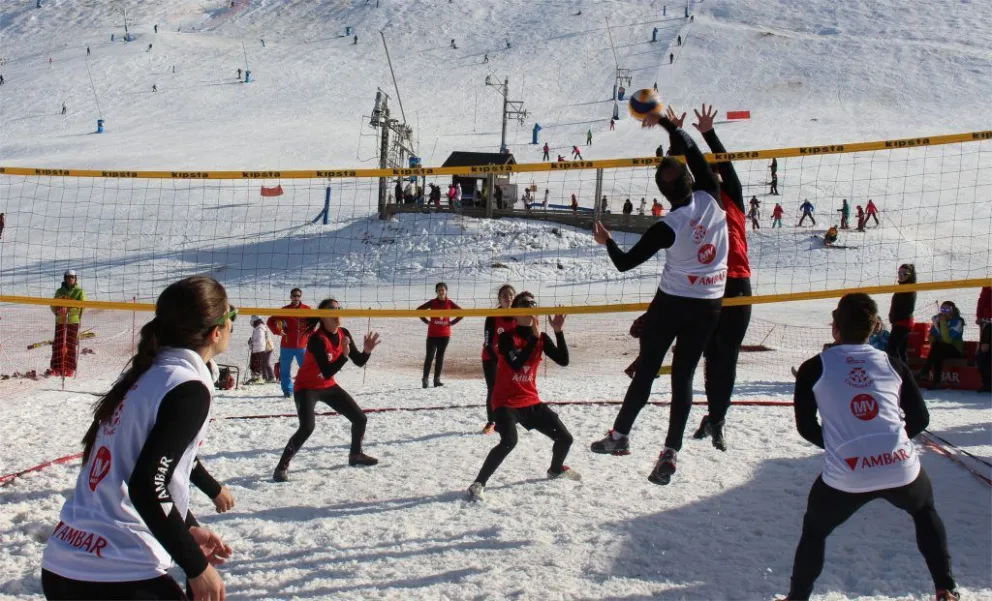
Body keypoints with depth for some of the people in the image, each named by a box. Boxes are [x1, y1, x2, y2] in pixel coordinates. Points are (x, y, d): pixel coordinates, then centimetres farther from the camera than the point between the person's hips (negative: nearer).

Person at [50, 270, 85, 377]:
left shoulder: (79, 291, 2)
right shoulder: (59, 291, 12)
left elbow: (83, 306, -8)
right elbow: (53, 305, 13)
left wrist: (70, 309, -23)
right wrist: (58, 310, -10)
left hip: (74, 321, -3)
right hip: (60, 321, 3)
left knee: (71, 345, -1)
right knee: (58, 345, 0)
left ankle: (70, 369, 5)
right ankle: (57, 368, 8)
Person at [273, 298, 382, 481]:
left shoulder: (344, 334, -6)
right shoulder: (317, 339, -28)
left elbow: (359, 362, 0)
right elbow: (327, 372, -32)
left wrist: (367, 351, -21)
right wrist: (344, 355, -44)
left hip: (328, 386, 8)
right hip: (306, 388, -7)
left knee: (360, 418, 8)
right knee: (307, 427, -28)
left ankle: (355, 455, 32)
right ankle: (282, 466, -14)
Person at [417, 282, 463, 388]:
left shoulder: (450, 303, -1)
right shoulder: (432, 302, -3)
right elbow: (418, 310, 1)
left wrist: (452, 322, -3)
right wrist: (427, 321, -3)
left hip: (445, 334, 2)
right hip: (432, 334, -2)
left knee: (440, 356, 7)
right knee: (429, 356, -5)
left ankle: (437, 379, 14)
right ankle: (425, 378, 0)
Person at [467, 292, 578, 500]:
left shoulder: (542, 338, 2)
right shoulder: (507, 337, -14)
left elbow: (564, 360, -7)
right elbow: (516, 364, -30)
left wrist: (559, 331, -17)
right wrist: (534, 337, -31)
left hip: (531, 401, 6)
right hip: (506, 401, -6)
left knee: (565, 438, 9)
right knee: (509, 441, -32)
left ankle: (556, 470, 42)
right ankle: (478, 484, -19)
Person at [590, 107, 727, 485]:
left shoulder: (668, 227, -18)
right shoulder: (711, 200, -9)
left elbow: (625, 263, -10)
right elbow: (692, 152, 4)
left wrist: (606, 242, 8)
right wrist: (665, 121, 10)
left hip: (672, 303, -4)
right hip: (710, 306, 4)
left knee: (646, 370, 9)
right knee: (683, 375, 6)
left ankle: (619, 435, 22)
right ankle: (670, 454, 4)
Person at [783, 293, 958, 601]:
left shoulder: (813, 368, 6)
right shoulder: (893, 364, 13)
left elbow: (805, 427, 10)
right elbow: (920, 419, 15)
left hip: (845, 476, -2)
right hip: (902, 468, 2)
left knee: (814, 529, 25)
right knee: (926, 512, 35)